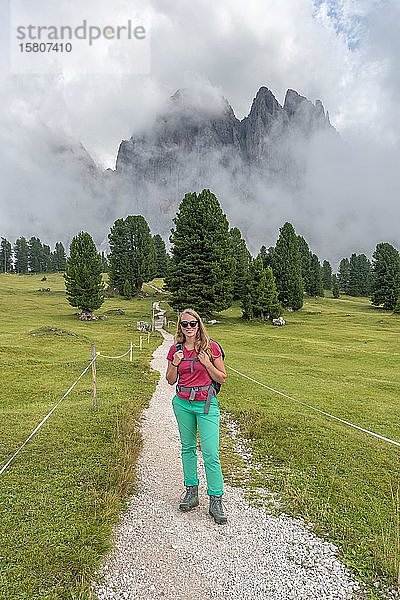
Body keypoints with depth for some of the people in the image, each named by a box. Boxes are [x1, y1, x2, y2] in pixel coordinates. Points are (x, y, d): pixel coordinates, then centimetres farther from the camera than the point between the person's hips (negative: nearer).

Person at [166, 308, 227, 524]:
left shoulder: (211, 347, -7)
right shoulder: (175, 349, 1)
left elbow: (222, 378, -2)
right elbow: (171, 381, 8)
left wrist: (208, 364, -18)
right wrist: (174, 364, -10)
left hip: (206, 403, -3)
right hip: (183, 403, 4)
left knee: (211, 454, -4)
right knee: (188, 448, 15)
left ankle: (216, 502, 9)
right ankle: (191, 492, 30)